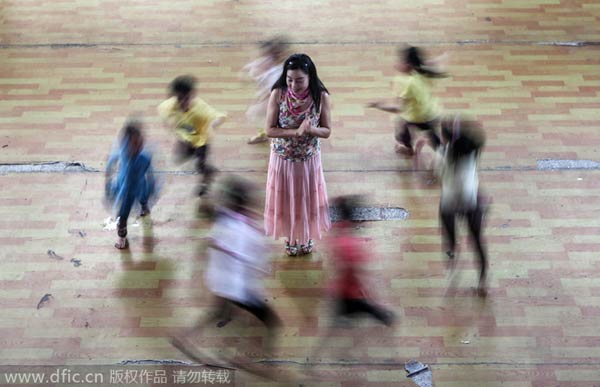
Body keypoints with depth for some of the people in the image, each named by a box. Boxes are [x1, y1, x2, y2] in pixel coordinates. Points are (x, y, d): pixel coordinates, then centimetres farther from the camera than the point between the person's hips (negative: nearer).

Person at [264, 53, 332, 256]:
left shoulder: (321, 96, -18)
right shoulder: (278, 94, -19)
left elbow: (327, 131, -9)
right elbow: (270, 130, -15)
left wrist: (310, 129, -30)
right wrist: (297, 131, -29)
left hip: (309, 159, 0)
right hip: (282, 159, 0)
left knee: (308, 199, 19)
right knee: (286, 199, 17)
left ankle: (307, 237, 45)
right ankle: (291, 238, 42)